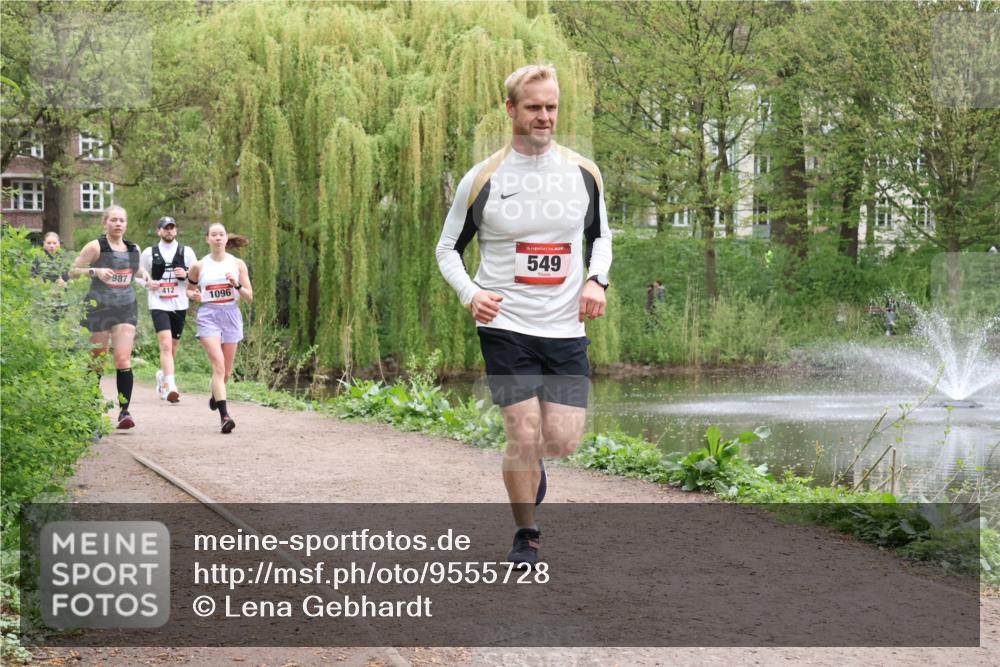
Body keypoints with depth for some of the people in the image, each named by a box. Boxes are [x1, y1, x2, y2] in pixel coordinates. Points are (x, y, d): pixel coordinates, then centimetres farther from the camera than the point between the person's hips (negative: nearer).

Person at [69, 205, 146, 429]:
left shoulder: (134, 249, 9)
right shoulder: (96, 247, -4)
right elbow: (72, 271, -4)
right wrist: (95, 271, -19)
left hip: (126, 308, 3)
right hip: (99, 307, -3)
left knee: (123, 360, -12)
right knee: (97, 361, 5)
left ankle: (124, 411, -14)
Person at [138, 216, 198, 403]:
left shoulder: (186, 252, 6)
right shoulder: (149, 253, 5)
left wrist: (186, 275, -11)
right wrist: (147, 284, -7)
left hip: (179, 305, 3)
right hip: (159, 305, -3)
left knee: (173, 346, 13)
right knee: (166, 345, -18)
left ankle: (162, 375, 38)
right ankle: (170, 386, -26)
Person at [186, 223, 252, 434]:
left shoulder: (238, 264, 4)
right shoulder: (199, 266, 2)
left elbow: (249, 297, 4)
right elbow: (189, 287, 19)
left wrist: (237, 285, -14)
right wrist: (192, 294, -4)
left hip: (231, 315, 3)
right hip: (209, 315, -2)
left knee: (227, 370, 11)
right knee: (218, 365, -18)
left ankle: (215, 395, 45)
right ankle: (224, 416, -25)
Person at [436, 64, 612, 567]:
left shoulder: (583, 174, 5)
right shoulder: (482, 180, -3)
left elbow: (600, 234, 20)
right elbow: (448, 247, 7)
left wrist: (596, 279, 0)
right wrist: (470, 293, -12)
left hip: (566, 329, 2)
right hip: (505, 327, -2)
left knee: (563, 440, -2)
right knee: (524, 435, -9)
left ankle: (530, 464, 35)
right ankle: (526, 537, 11)